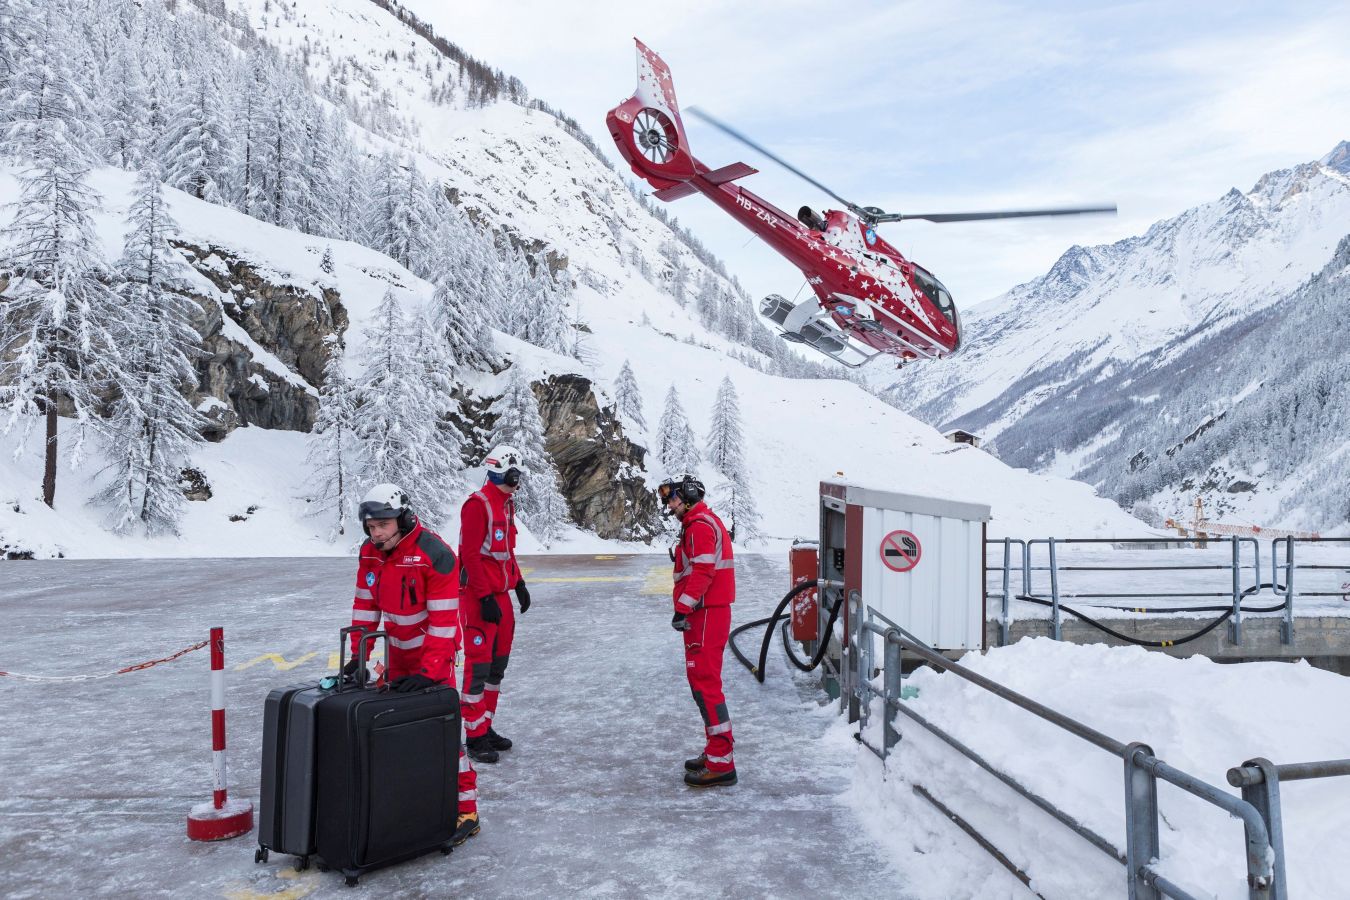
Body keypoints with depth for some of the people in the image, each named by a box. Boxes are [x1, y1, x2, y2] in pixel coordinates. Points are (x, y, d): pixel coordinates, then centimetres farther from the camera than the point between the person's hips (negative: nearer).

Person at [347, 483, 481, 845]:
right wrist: (358, 654, -3)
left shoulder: (435, 554, -26)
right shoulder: (370, 553, -4)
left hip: (434, 652, -7)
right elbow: (365, 606, 4)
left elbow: (444, 620, -26)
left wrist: (429, 671, -28)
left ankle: (466, 810, -2)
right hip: (398, 649, 7)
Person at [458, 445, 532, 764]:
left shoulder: (507, 504, 13)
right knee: (478, 666, -3)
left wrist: (518, 583, 17)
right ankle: (476, 738, 6)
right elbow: (470, 555, -20)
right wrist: (485, 598, -20)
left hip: (501, 594, 9)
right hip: (479, 598, -9)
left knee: (497, 664, 14)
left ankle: (486, 726, 25)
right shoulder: (478, 504, -16)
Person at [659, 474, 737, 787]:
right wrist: (686, 610, 20)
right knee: (701, 679, 18)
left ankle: (720, 763, -9)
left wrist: (683, 609, -24)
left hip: (706, 614, -11)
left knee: (704, 682, -11)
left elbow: (701, 572, -23)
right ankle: (717, 749, 27)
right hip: (705, 613, 11)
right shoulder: (698, 523, 21)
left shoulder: (700, 525, -13)